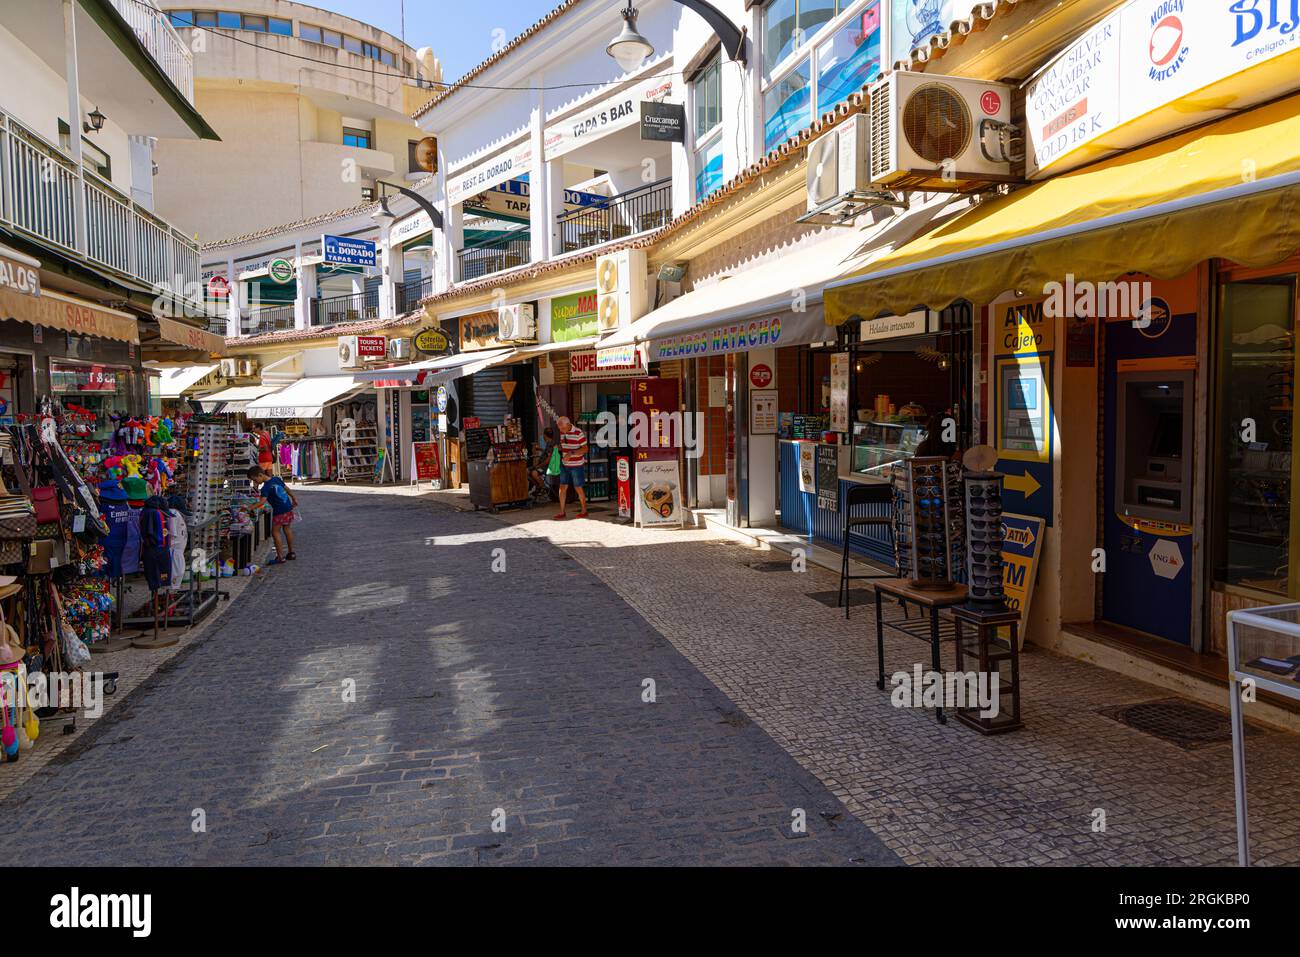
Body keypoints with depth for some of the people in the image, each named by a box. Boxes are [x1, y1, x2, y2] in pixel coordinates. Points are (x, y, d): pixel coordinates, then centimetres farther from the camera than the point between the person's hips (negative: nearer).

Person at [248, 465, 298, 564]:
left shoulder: (266, 487, -18)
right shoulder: (276, 479, 6)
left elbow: (262, 502, -27)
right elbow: (287, 489, 18)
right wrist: (294, 498, 30)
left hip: (279, 511, -9)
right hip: (289, 508, 9)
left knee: (275, 532, -1)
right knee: (287, 529, 19)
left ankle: (280, 557, -4)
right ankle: (291, 553, 29)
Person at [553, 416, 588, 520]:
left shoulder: (578, 433, -13)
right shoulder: (561, 433, 7)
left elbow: (585, 449, -16)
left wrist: (571, 453, -26)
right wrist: (558, 447, -2)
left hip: (577, 465, -6)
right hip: (565, 465, 6)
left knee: (578, 488, 1)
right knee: (562, 487, 2)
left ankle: (584, 511, 15)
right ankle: (562, 512, 9)